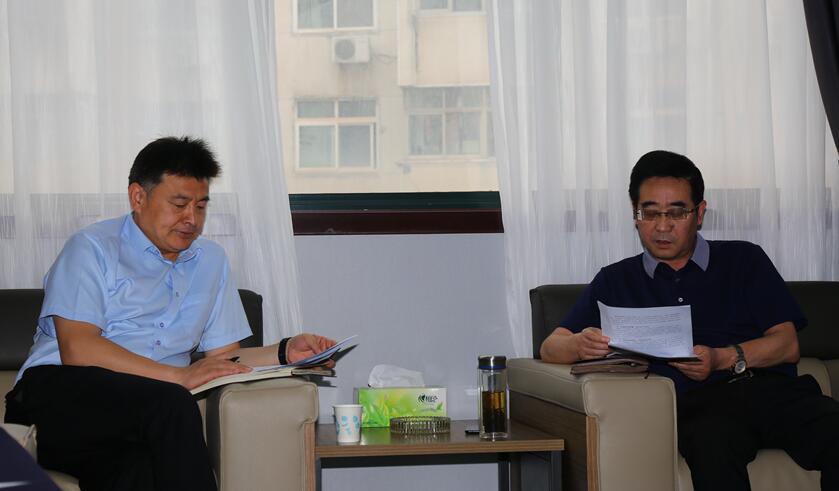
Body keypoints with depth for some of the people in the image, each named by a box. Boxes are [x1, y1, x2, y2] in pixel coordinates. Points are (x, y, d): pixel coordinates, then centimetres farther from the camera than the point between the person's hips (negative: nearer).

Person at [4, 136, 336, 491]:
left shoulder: (210, 261, 24)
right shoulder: (92, 248, 3)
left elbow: (225, 357, 25)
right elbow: (77, 349, -11)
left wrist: (285, 352, 6)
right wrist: (180, 376, -16)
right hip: (56, 392, -4)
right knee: (170, 404, -34)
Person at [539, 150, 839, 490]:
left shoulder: (745, 260, 22)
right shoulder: (615, 281, 24)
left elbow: (787, 344, 12)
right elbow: (551, 347, 17)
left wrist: (723, 358, -8)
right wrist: (580, 345, -9)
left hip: (768, 386, 1)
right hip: (695, 404, -1)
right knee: (713, 446, -40)